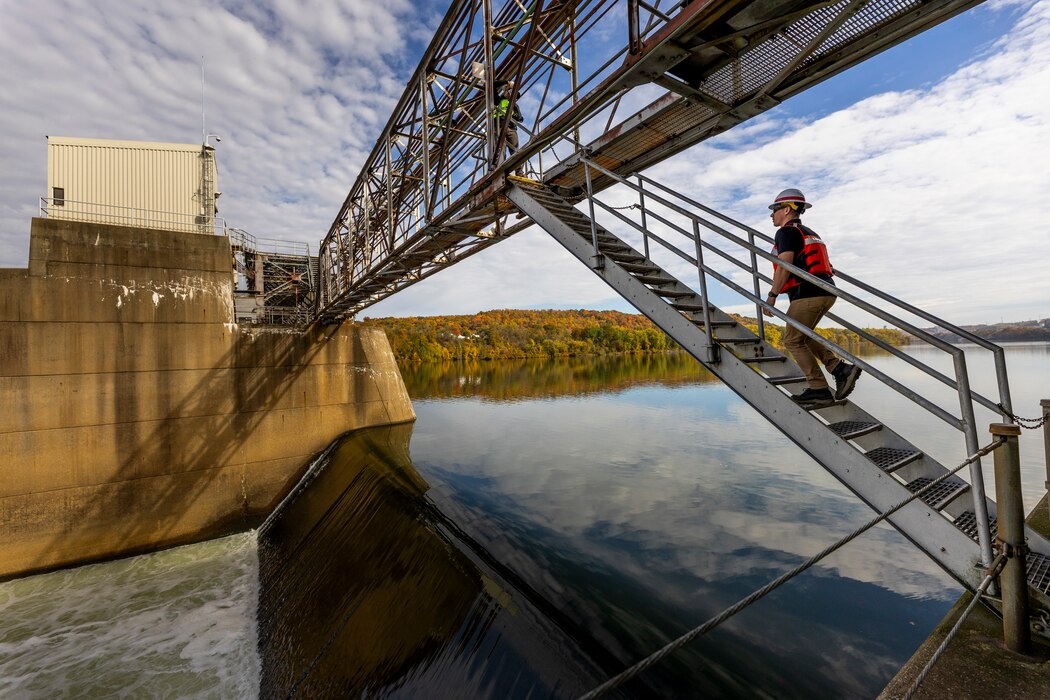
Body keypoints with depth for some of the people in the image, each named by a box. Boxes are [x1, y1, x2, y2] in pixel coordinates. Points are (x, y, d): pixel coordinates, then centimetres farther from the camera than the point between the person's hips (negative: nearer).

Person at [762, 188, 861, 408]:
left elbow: (784, 266, -17)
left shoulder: (786, 232, -4)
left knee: (792, 340, -2)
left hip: (808, 294, -10)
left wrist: (772, 295, -15)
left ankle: (819, 390, -3)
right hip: (825, 292, 10)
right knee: (801, 337, 20)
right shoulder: (810, 233, 26)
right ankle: (841, 369, 9)